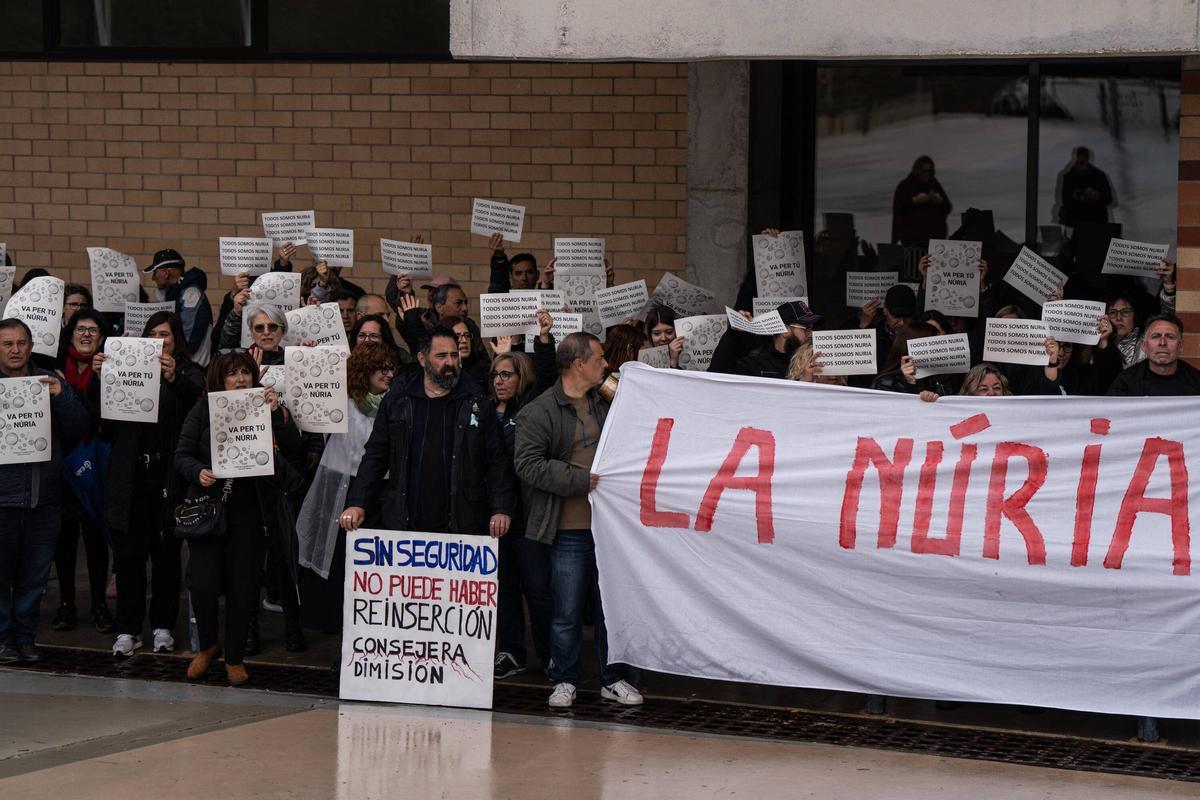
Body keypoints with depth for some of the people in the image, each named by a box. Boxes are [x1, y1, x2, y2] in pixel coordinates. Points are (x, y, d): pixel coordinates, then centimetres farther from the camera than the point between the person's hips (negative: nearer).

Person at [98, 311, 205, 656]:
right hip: (131, 475, 1)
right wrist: (99, 377, -17)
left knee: (166, 552, 6)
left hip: (168, 475, -1)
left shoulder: (188, 372, 6)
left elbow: (196, 395, -16)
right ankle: (128, 630, 6)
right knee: (129, 552, 1)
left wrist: (173, 378, -35)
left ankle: (163, 626, 15)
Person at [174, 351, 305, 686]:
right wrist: (198, 471, -17)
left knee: (242, 587, 4)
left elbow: (294, 451, -8)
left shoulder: (263, 409, 3)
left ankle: (235, 658, 18)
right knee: (202, 584, -8)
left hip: (249, 511, 0)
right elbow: (182, 455, 4)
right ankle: (207, 646, 18)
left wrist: (279, 415, -20)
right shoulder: (203, 410, 4)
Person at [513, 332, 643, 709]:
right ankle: (565, 681, 12)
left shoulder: (605, 405, 15)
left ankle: (614, 678, 17)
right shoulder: (540, 412, -5)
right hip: (569, 529, -5)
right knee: (567, 610, 0)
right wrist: (580, 480, -15)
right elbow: (528, 464, -13)